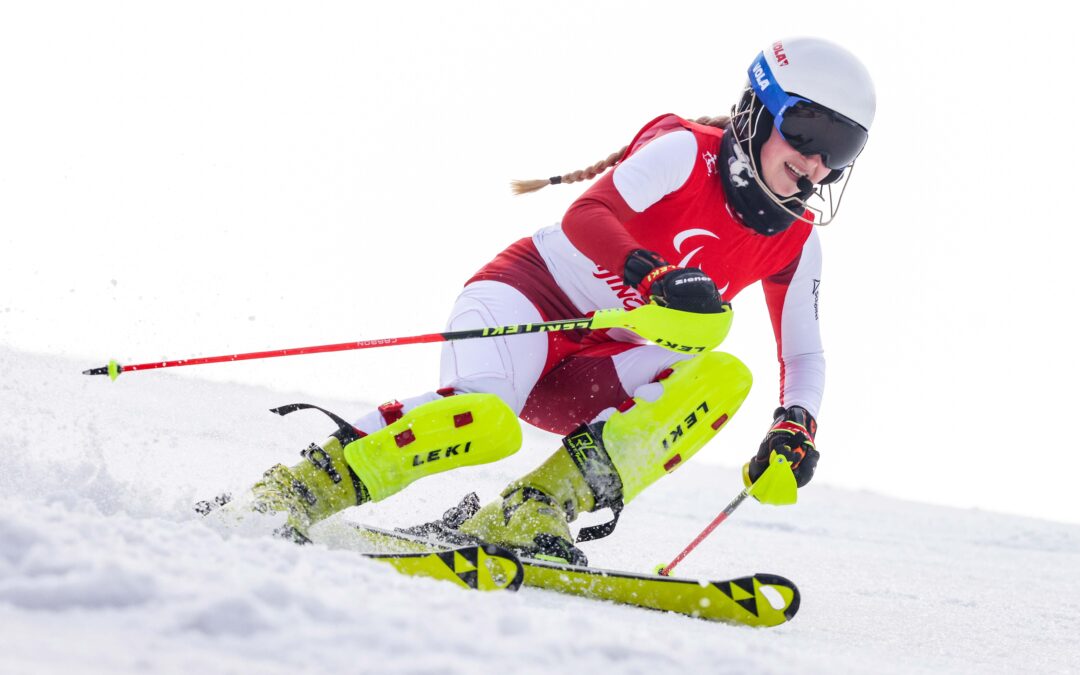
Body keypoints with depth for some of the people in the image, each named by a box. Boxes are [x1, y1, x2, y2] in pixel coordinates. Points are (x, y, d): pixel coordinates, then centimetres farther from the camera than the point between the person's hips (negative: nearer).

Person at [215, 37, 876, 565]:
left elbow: (805, 357, 13)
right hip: (533, 294, -6)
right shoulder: (686, 150, -10)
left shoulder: (796, 243, 6)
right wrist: (656, 278, -42)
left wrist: (796, 425, -9)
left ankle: (528, 516, -30)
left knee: (725, 377, -23)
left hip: (596, 373, 6)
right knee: (488, 421, -38)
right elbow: (586, 215, -24)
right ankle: (302, 488, -24)